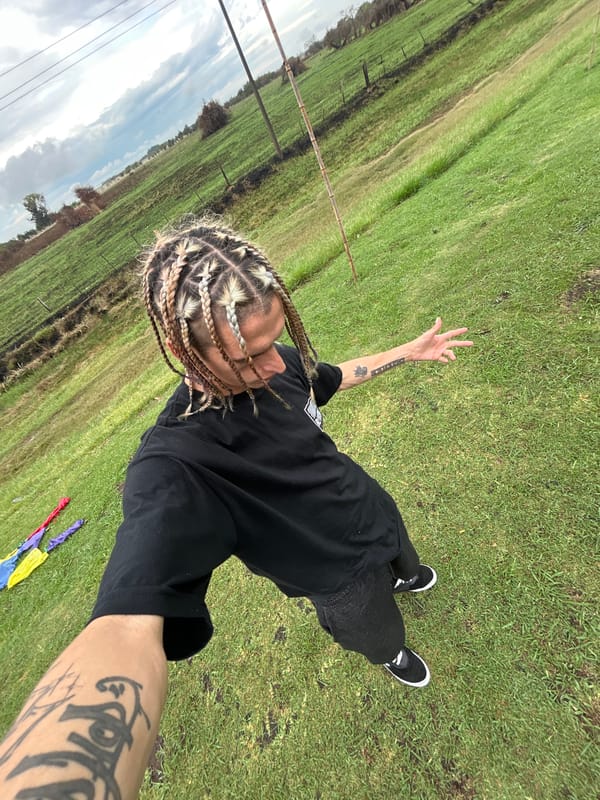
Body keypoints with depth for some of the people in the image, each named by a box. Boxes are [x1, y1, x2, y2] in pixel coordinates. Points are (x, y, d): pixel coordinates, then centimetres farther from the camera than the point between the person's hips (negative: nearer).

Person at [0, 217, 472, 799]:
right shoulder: (173, 468, -42)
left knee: (403, 557, 39)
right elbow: (126, 628, -54)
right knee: (381, 639, 30)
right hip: (342, 578, -5)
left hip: (372, 509, 6)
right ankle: (390, 654, 69)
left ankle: (404, 576, 78)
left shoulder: (273, 363, -20)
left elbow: (333, 377, 0)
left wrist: (409, 352, 3)